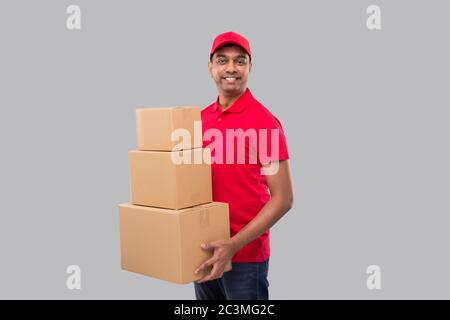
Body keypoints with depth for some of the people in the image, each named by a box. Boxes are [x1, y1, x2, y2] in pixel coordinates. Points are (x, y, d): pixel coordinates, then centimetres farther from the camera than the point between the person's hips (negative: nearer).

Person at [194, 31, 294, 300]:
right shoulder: (201, 118, 5)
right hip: (205, 251, 6)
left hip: (245, 255, -6)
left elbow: (283, 198, -16)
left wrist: (235, 245, -21)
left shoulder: (264, 122, -14)